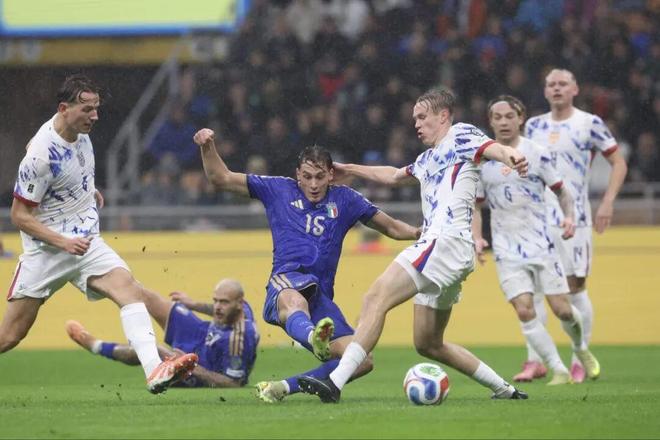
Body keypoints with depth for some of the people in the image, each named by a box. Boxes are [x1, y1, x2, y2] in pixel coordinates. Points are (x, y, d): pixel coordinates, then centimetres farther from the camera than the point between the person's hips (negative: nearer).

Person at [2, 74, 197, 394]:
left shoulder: (79, 130, 2)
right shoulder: (41, 155, -21)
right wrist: (63, 242, -23)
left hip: (86, 242, 6)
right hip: (46, 248, -6)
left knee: (130, 289, -21)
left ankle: (154, 371, -35)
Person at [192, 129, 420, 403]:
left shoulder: (345, 200, 21)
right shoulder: (279, 190, 16)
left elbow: (392, 228, 25)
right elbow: (221, 179, 18)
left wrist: (423, 233, 8)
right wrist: (208, 147, 2)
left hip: (321, 297, 4)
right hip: (286, 282, -4)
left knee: (362, 361, -15)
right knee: (295, 302, -44)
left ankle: (281, 388, -6)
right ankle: (315, 338, -82)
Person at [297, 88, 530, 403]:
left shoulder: (460, 136, 3)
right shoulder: (428, 158, 30)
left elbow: (492, 148, -18)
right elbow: (395, 175, 49)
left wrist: (511, 156, -41)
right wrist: (352, 171, 56)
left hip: (447, 240, -10)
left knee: (376, 298, -21)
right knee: (428, 344, 13)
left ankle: (335, 382, -31)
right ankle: (503, 389, 19)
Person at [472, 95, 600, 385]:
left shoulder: (536, 153, -1)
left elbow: (561, 191, 7)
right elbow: (476, 206, 11)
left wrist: (568, 216, -12)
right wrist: (477, 239, -5)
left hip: (541, 242, -1)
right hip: (507, 249, 1)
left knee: (562, 309, -1)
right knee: (524, 311, -13)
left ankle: (580, 348, 31)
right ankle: (559, 370, -3)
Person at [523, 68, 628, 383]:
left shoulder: (589, 124, -1)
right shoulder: (534, 126, 12)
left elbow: (619, 163, 1)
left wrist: (608, 203, -10)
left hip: (574, 218, -4)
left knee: (575, 288, -2)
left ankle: (580, 360, 8)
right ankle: (534, 360, 1)